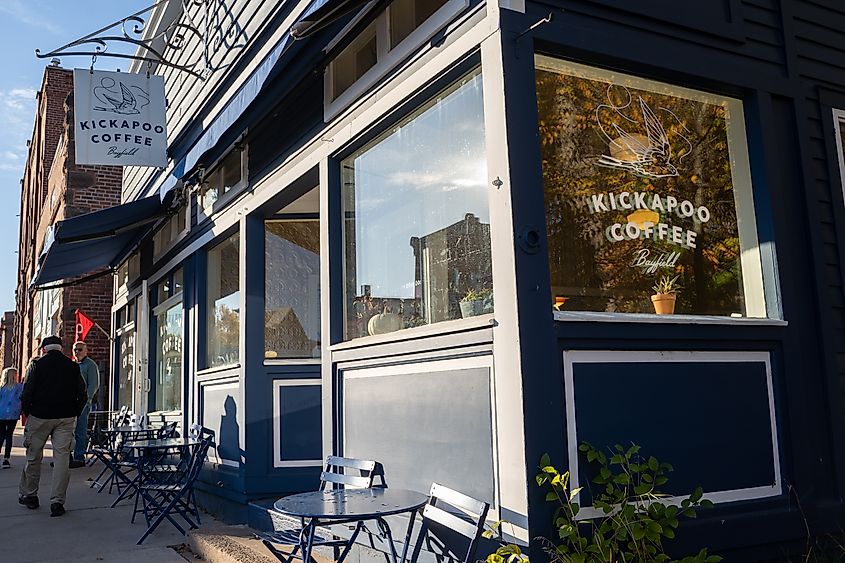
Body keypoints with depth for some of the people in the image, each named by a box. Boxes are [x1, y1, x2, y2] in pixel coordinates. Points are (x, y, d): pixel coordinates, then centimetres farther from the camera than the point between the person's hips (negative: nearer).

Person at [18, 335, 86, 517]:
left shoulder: (36, 365, -2)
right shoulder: (73, 367, 5)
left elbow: (26, 394, -6)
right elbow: (83, 395, 5)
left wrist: (28, 414, 8)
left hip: (40, 417, -1)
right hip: (66, 419, 1)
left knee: (33, 457, 14)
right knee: (62, 458, 1)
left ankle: (29, 495, 27)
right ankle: (57, 502, -1)